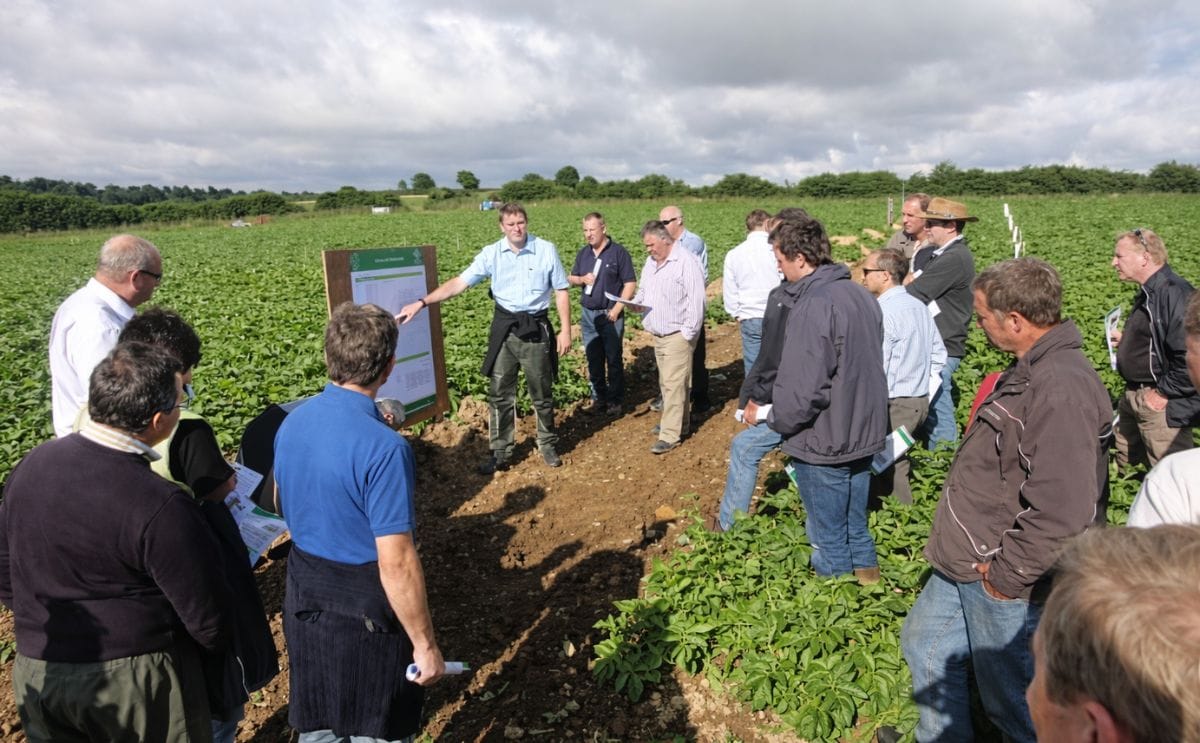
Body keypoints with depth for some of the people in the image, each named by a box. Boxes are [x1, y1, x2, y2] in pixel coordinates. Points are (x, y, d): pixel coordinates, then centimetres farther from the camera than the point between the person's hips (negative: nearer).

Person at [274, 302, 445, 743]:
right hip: (365, 614, -6)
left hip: (304, 600, 7)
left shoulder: (291, 423, -5)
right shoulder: (383, 448, -28)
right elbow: (396, 564, -25)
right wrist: (425, 644, -14)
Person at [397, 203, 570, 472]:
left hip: (536, 328, -2)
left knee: (542, 393, 11)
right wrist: (421, 303, -15)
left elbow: (561, 291, 0)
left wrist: (565, 330, -4)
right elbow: (459, 283, -6)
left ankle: (548, 445, 32)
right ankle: (501, 453, 21)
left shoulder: (547, 250, -6)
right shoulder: (491, 253, -3)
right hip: (504, 328, 2)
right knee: (500, 394, 7)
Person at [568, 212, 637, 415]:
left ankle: (615, 401, 13)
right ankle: (598, 397, 23)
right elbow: (570, 278, 17)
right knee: (593, 359, 11)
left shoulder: (618, 252, -6)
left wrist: (617, 309, -15)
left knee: (614, 359, 2)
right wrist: (582, 279, -6)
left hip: (610, 315, -5)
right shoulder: (583, 253, 11)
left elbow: (630, 283, -8)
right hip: (588, 314, 5)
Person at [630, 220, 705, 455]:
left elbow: (696, 300, -18)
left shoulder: (686, 262, -15)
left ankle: (670, 434, -2)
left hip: (677, 335, -8)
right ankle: (677, 421, 27)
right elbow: (643, 290, 24)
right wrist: (636, 302, 0)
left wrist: (687, 334, -19)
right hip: (658, 335, 8)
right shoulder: (651, 261, 12)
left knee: (674, 384, -7)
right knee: (667, 382, 14)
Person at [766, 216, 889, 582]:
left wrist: (771, 416, -10)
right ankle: (866, 570, 42)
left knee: (830, 538, 13)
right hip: (864, 434, 9)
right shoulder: (862, 294, 3)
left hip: (824, 442, -9)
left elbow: (804, 386, -28)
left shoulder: (813, 305, -26)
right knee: (856, 524, 27)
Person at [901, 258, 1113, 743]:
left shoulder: (1062, 389, -28)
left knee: (1012, 703, 10)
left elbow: (1063, 511, -31)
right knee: (923, 642, 25)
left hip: (1007, 581, -10)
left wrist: (1006, 575, -20)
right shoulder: (1030, 371, 6)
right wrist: (971, 549, 15)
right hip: (968, 563, 10)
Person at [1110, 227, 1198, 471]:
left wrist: (1164, 392, -22)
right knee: (1125, 460, 24)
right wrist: (1126, 339, 11)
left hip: (1162, 404, -10)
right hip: (1133, 396, 10)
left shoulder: (1174, 293, -23)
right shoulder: (1147, 292, 10)